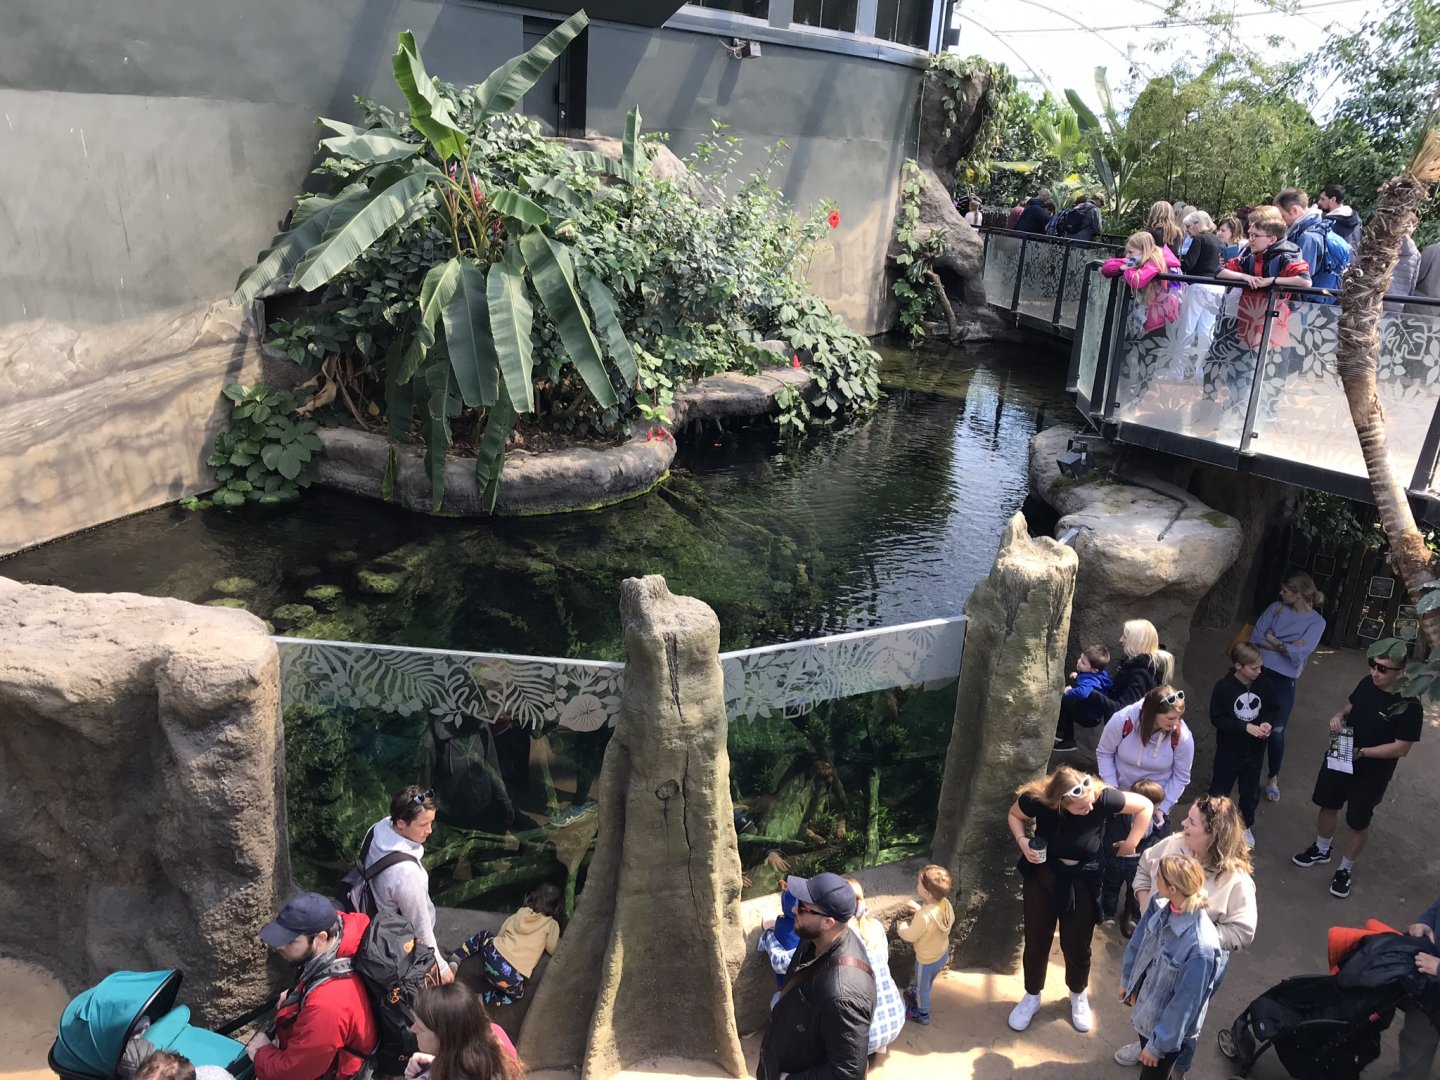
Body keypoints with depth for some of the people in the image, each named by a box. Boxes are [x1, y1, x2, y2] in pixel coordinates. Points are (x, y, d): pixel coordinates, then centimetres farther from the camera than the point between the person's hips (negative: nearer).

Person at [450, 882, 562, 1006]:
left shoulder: (521, 912, 15)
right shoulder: (551, 924, 3)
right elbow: (552, 949, 11)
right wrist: (560, 942, 31)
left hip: (493, 953, 4)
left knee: (484, 935, 34)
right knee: (517, 994, 29)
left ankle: (455, 960, 14)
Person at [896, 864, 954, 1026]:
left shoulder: (923, 917, -43)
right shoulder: (945, 903, -22)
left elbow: (910, 936, -25)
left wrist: (901, 926, -4)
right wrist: (920, 909, 0)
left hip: (927, 960, -6)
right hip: (943, 953, 6)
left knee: (922, 986, 25)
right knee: (928, 983, 35)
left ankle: (922, 1014, 49)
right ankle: (920, 996, 62)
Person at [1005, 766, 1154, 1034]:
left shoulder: (1103, 798, -29)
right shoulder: (1037, 799, -28)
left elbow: (1145, 806, -12)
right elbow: (1014, 815, -5)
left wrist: (1131, 844, -6)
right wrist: (1022, 841, -23)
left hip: (1082, 882, 0)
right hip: (1041, 876, 0)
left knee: (1076, 946, 14)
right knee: (1036, 942, 13)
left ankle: (1078, 995, 45)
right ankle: (1032, 996, 39)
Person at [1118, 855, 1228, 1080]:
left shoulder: (1200, 947, -37)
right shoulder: (1161, 906, -18)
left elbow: (1185, 1003, -26)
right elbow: (1138, 943, 1)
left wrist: (1158, 1044, -15)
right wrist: (1127, 981, 14)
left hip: (1168, 1028, -5)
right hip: (1145, 1005, 5)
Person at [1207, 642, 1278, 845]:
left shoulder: (1265, 684, -11)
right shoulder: (1223, 687, -21)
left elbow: (1271, 709, 5)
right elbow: (1217, 718, -17)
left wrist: (1267, 723, -16)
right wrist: (1246, 727, -25)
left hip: (1255, 751, 3)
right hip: (1229, 751, -3)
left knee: (1251, 793, 18)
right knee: (1219, 792, 10)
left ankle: (1246, 826, 42)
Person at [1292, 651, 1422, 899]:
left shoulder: (1409, 706, -25)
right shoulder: (1367, 684, -9)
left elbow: (1401, 748, -22)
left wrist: (1360, 752, -25)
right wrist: (1339, 716, -12)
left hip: (1372, 774, -5)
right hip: (1338, 759, 5)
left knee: (1358, 823, 13)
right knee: (1328, 805, 22)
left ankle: (1345, 870, 34)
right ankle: (1321, 850, 46)